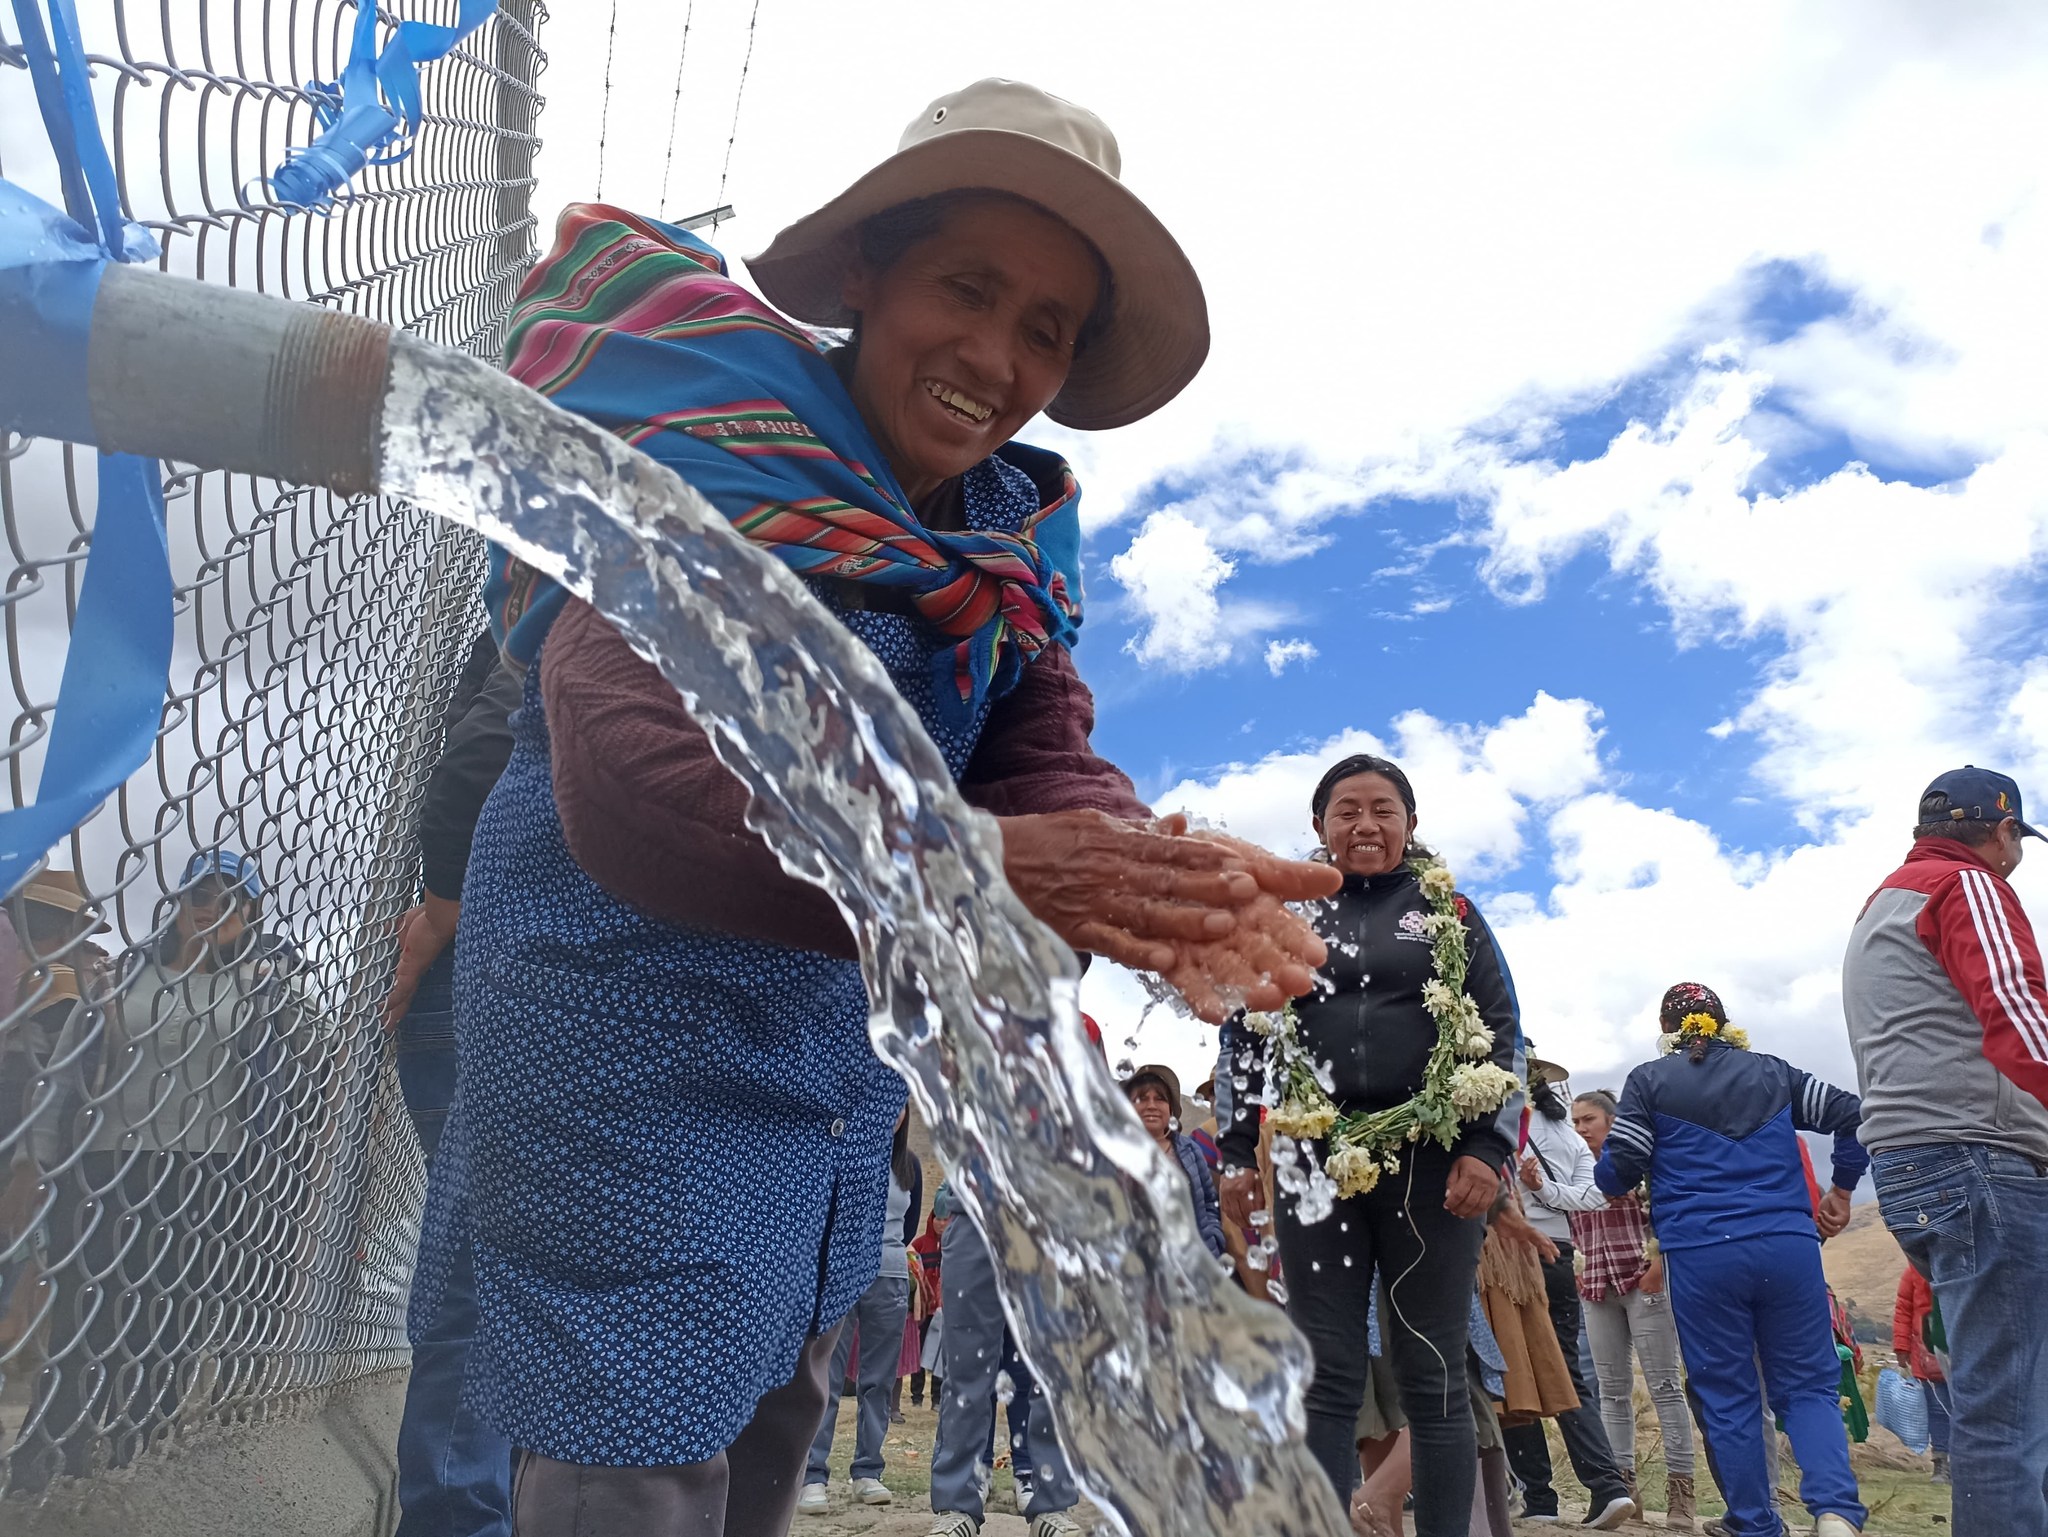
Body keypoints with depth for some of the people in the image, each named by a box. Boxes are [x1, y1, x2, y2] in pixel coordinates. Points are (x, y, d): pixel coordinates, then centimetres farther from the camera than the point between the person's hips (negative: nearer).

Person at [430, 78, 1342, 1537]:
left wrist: (1170, 886, -32)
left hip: (840, 1076, 7)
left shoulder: (1018, 540, 1)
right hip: (631, 1061, -7)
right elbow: (633, 786, -34)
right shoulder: (704, 458, -21)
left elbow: (1047, 762, -9)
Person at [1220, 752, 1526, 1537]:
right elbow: (1248, 1039, 12)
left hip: (1432, 1162, -1)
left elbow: (1500, 1034, 5)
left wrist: (1486, 1148, -7)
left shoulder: (1450, 911, 9)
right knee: (1325, 1374, 3)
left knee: (1431, 1374, 4)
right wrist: (1240, 1154, 5)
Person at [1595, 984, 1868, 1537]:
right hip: (1789, 1246, 2)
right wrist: (1841, 1188, 23)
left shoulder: (1649, 1081, 5)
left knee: (1727, 1398, 8)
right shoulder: (1772, 1072, 15)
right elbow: (1854, 1115, 11)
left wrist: (1611, 1177, 20)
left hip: (1702, 1256, -2)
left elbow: (1617, 1171, -3)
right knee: (1809, 1386, 9)